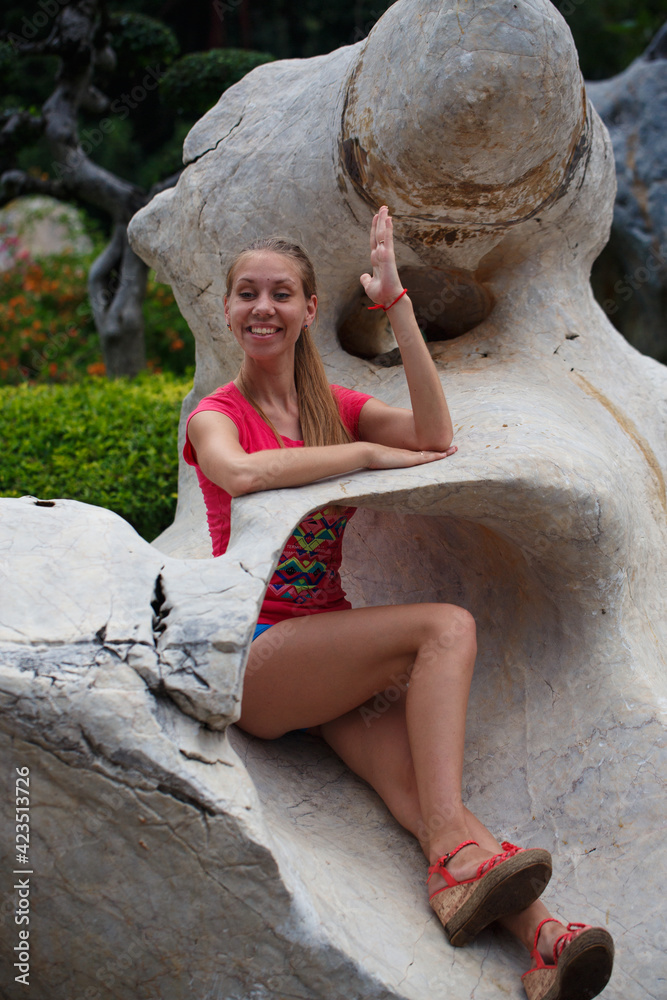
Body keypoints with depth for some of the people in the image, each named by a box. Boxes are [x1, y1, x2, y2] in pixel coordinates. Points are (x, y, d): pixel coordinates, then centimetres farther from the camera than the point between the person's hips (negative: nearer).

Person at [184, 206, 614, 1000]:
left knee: (413, 778, -27)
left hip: (335, 650, 4)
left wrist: (395, 302, -7)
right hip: (258, 658, -4)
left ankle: (539, 936, -48)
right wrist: (369, 453, -16)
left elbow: (436, 438, -7)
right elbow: (240, 472, -25)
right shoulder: (218, 415, 3)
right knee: (448, 628, -29)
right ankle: (456, 853, -37)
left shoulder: (336, 406, 16)